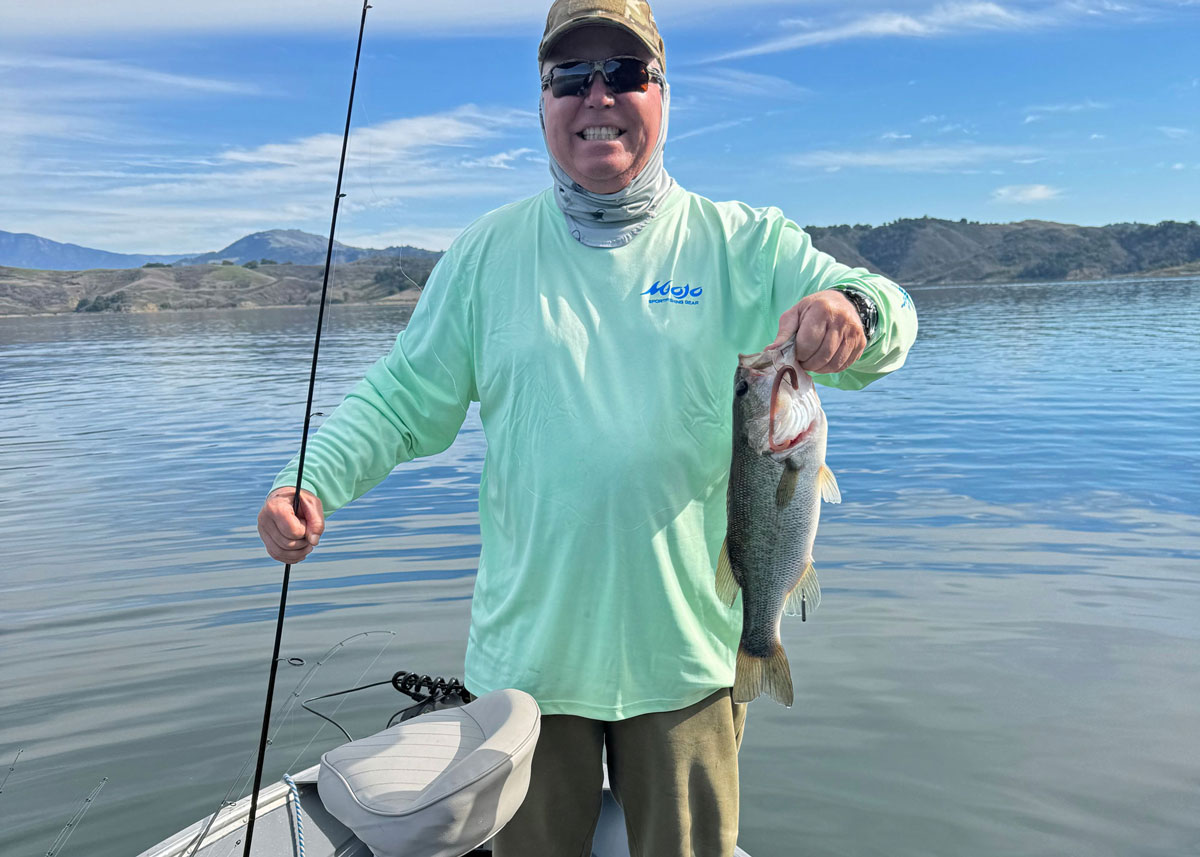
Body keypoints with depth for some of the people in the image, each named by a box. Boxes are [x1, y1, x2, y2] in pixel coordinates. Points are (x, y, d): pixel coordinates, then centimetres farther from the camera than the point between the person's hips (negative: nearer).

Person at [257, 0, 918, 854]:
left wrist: (849, 307, -30)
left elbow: (888, 322, -6)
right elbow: (402, 397, 3)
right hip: (526, 651, 1)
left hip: (684, 653, 0)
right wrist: (311, 481, -13)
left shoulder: (740, 245, 0)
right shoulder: (487, 251, 3)